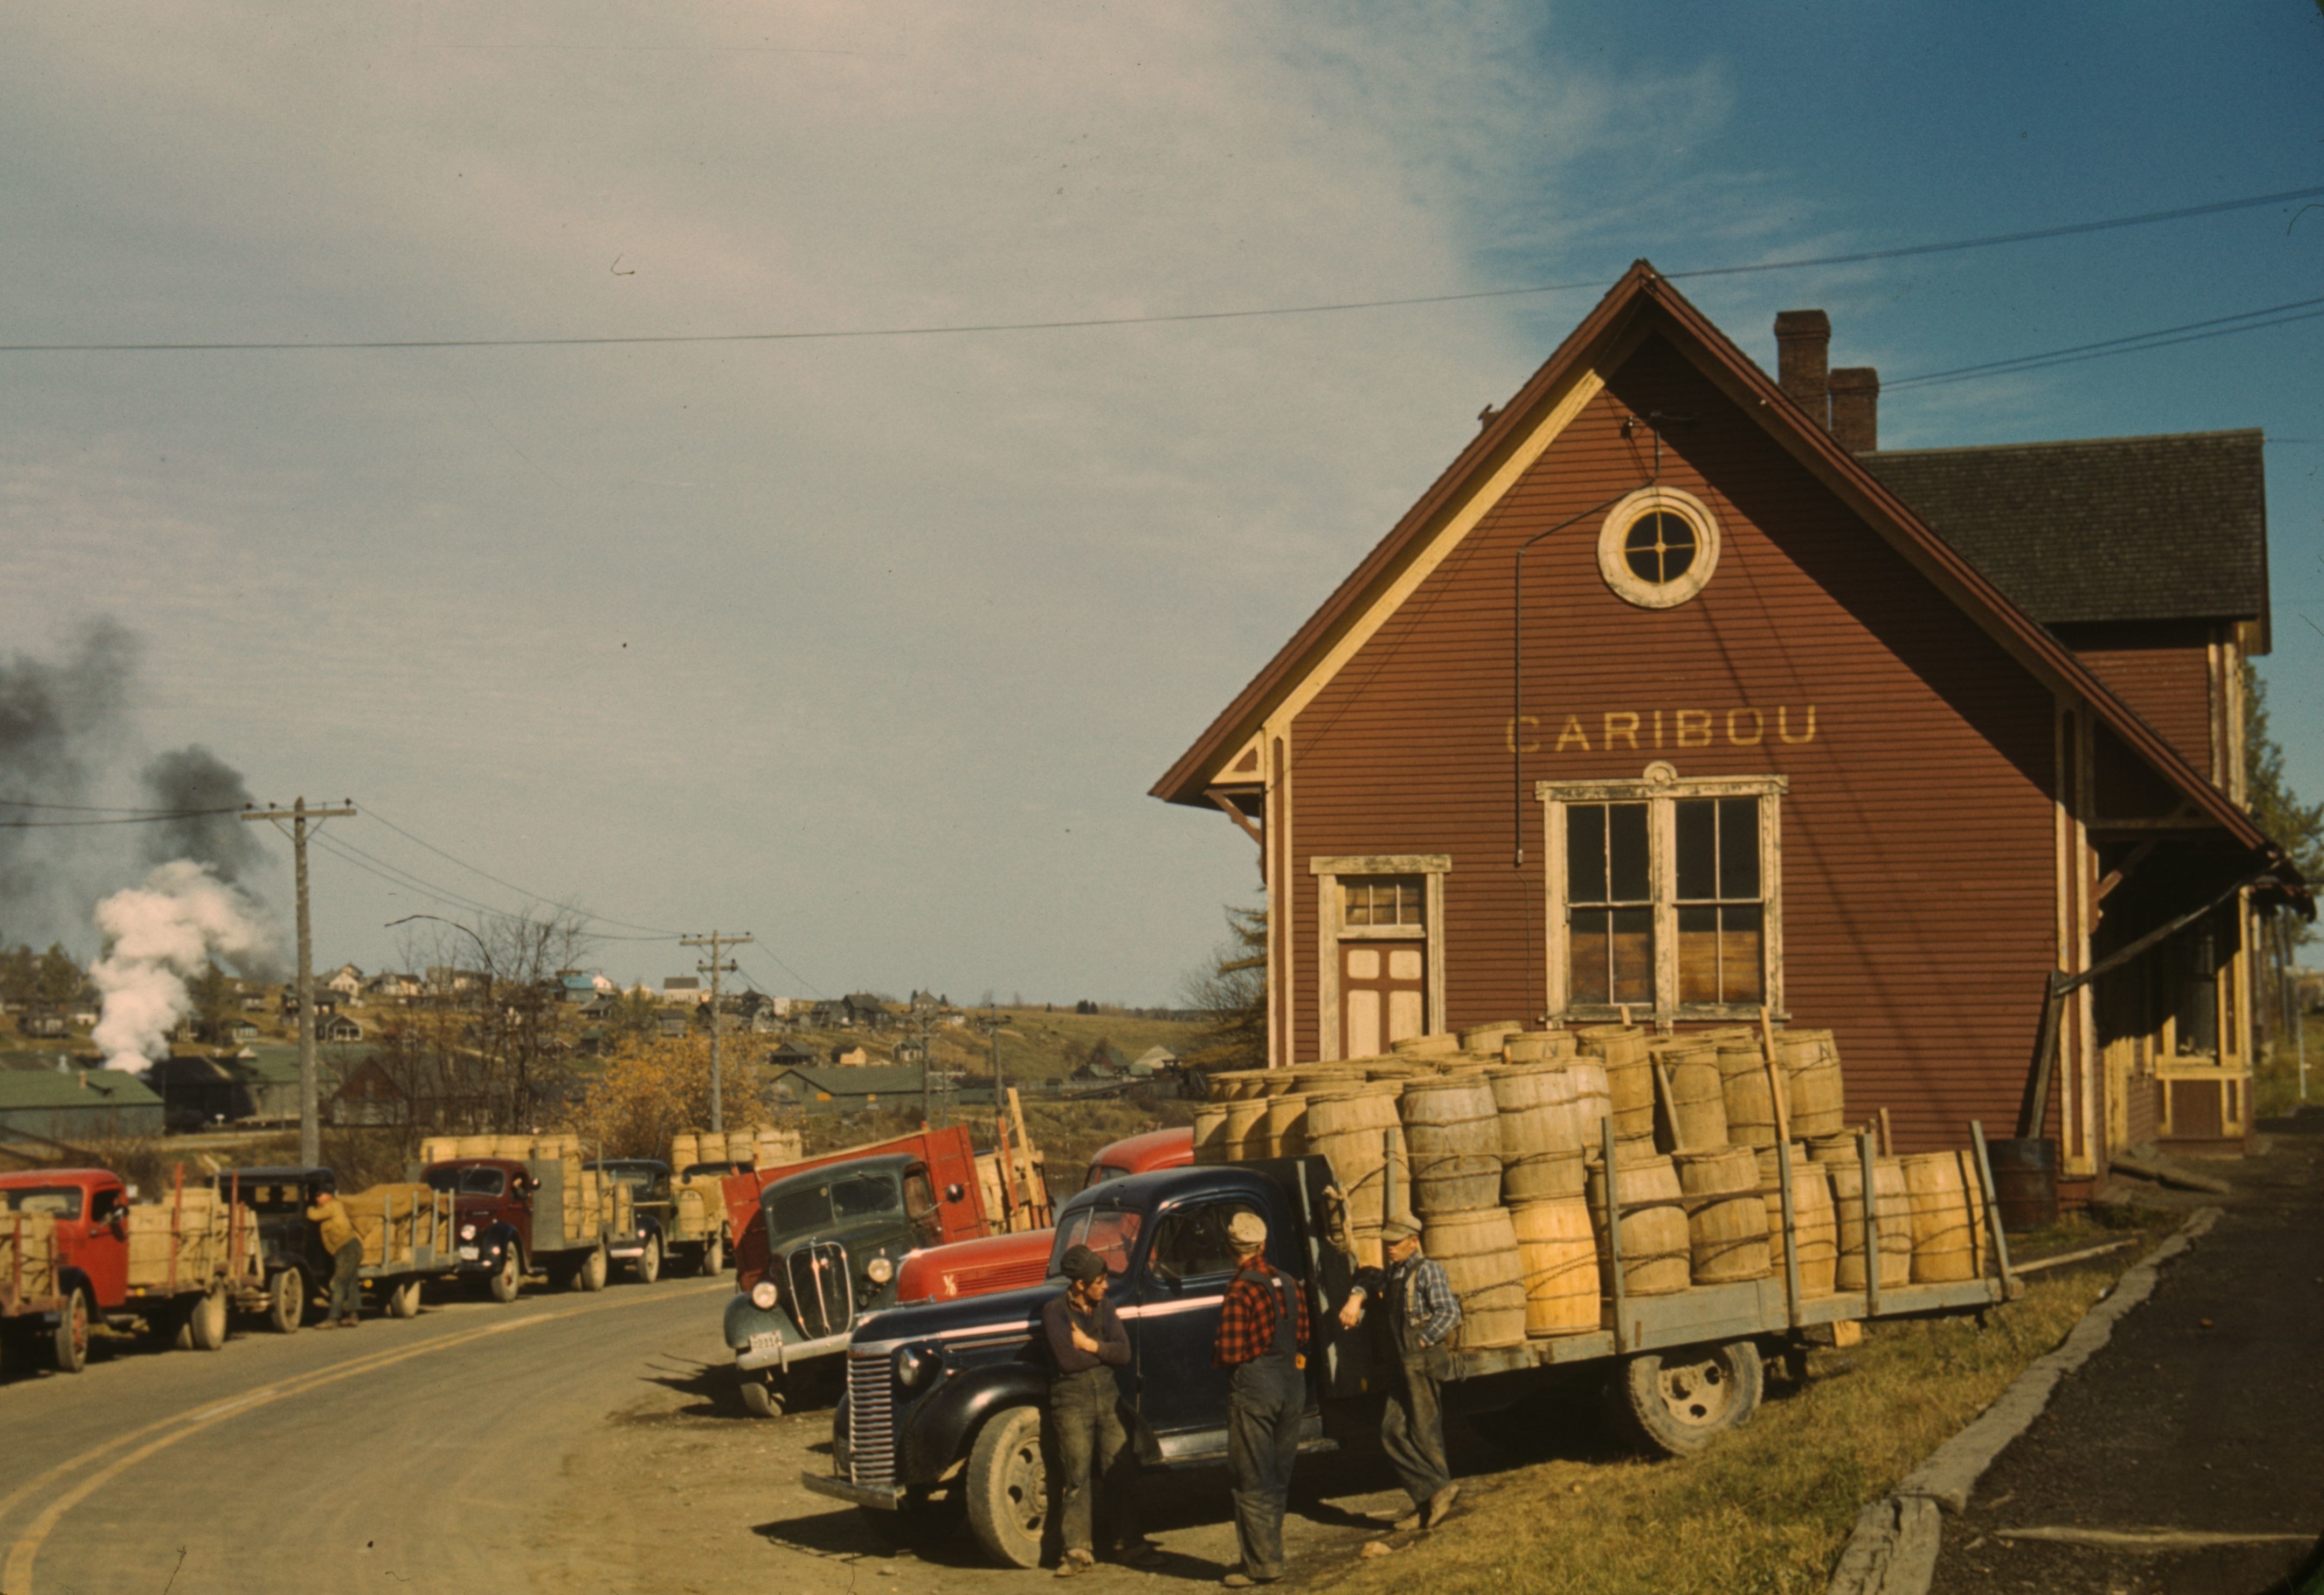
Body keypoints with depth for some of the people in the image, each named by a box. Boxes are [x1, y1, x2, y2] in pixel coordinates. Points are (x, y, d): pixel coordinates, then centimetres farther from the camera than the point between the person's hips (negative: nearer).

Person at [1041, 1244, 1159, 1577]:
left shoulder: (1104, 1308, 8)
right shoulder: (1055, 1311, -7)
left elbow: (1124, 1354, -1)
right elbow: (1067, 1359, -19)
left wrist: (1090, 1345, -12)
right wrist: (1105, 1352, -6)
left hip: (1108, 1398, 4)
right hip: (1072, 1402, -4)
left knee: (1122, 1471, 3)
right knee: (1078, 1477, -1)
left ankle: (1129, 1543, 12)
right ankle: (1079, 1551, 5)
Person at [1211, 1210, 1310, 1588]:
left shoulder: (1240, 1292, -16)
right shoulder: (1290, 1285, 5)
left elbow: (1229, 1354, -18)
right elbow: (1302, 1337, 10)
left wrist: (1213, 1356, 2)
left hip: (1253, 1388, -7)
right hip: (1292, 1386, 7)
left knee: (1252, 1482, 0)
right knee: (1277, 1479, 15)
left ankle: (1262, 1564, 0)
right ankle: (1269, 1554, 22)